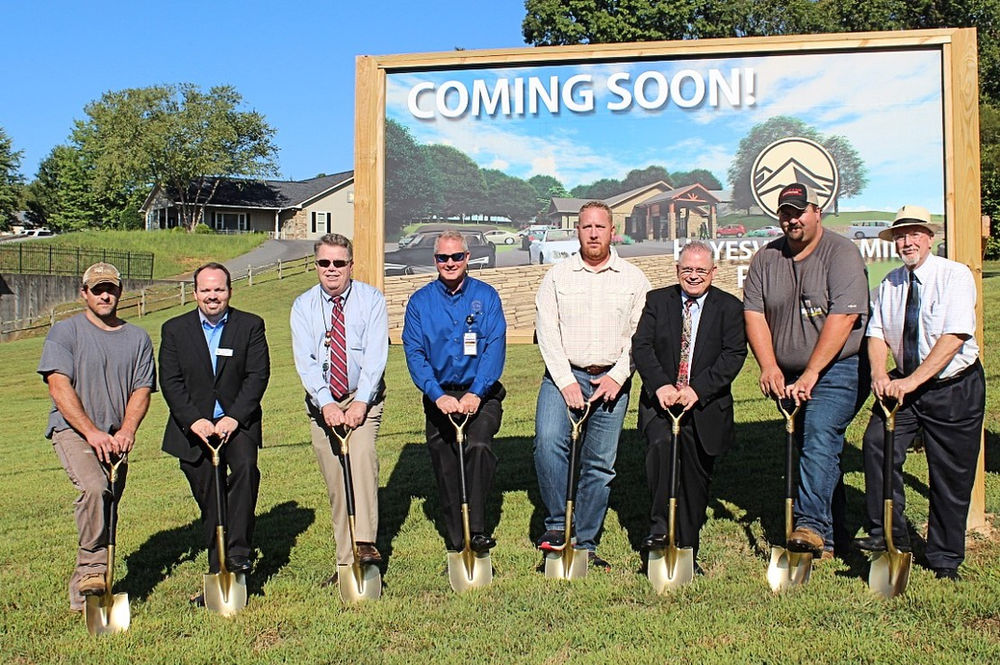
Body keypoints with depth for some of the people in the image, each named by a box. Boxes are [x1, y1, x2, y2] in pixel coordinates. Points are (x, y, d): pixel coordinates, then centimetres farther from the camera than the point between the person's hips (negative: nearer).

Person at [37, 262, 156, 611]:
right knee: (94, 488, -29)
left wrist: (126, 431, -14)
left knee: (107, 507, 3)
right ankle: (92, 569, -18)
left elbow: (142, 390, 5)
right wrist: (92, 432, -20)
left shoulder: (137, 338, 11)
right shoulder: (65, 332, 1)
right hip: (72, 429, -4)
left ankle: (82, 595, 15)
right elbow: (59, 387, -9)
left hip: (116, 437, 4)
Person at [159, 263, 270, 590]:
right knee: (209, 500, 6)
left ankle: (239, 551, -22)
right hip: (193, 426, 1)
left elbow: (258, 375, -5)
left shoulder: (250, 326, 2)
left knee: (246, 467, -29)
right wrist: (194, 420, -15)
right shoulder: (175, 329, 4)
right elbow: (170, 381, -2)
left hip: (237, 422, -1)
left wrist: (234, 417, -17)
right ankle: (218, 572, 19)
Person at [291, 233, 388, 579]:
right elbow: (305, 360, -7)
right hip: (321, 403, 2)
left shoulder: (371, 299, -3)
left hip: (364, 398, -2)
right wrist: (326, 403, -21)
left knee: (362, 453, -27)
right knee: (335, 482, 2)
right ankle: (346, 563, 8)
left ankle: (365, 544, -29)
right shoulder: (303, 306, 2)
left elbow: (376, 354, -11)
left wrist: (360, 402, -23)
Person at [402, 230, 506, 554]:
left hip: (481, 393, -2)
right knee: (443, 464, 5)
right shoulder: (420, 302, 5)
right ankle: (456, 542, 19)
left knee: (479, 446, -26)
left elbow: (495, 347, -7)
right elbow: (414, 353, -3)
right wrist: (438, 396, -17)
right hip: (439, 396, 2)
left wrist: (476, 393, -19)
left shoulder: (486, 296, 2)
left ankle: (478, 530, -19)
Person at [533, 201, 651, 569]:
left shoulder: (633, 279, 8)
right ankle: (557, 524, -10)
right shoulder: (557, 276, 6)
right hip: (564, 375, -1)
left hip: (612, 380, 1)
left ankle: (585, 544, 13)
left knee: (600, 464, 3)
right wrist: (565, 380, -10)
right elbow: (546, 331, -1)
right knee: (548, 440, -24)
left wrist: (618, 376, -7)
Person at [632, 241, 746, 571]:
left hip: (706, 405, 1)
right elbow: (641, 346, -4)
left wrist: (697, 389, -19)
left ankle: (687, 552, 22)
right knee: (662, 444, -30)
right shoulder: (657, 300, 6)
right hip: (661, 399, 0)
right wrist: (661, 385, -20)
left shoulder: (729, 307, 3)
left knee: (696, 478, 7)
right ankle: (660, 527, -20)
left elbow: (734, 355, -7)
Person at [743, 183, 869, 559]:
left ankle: (812, 525, -27)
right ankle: (828, 538, 16)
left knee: (819, 440, -22)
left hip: (837, 369, -5)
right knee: (817, 450, 9)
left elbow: (843, 317, -18)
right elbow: (754, 313, 1)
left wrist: (810, 374, -21)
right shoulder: (766, 259, 7)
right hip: (790, 377, 5)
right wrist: (770, 367, -11)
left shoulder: (841, 253, -9)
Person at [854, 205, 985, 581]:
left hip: (955, 388, -4)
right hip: (904, 384, 4)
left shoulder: (955, 276, -14)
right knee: (877, 444, -18)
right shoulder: (889, 284, 2)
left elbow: (953, 338, -23)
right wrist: (879, 374, -20)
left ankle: (945, 559, 22)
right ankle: (888, 536, -7)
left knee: (950, 474, 4)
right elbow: (877, 334, 1)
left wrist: (911, 381, -31)